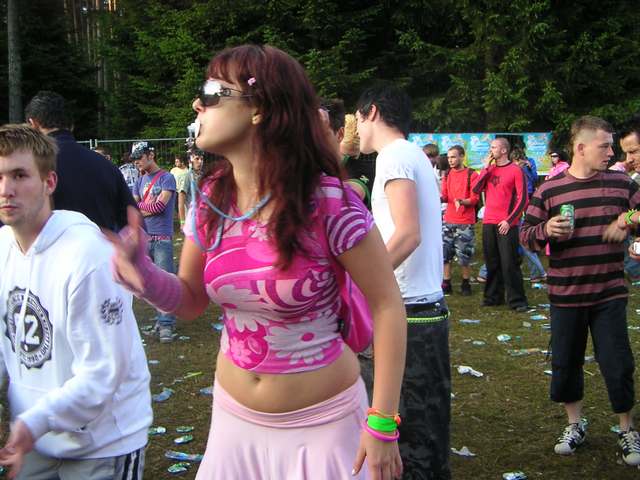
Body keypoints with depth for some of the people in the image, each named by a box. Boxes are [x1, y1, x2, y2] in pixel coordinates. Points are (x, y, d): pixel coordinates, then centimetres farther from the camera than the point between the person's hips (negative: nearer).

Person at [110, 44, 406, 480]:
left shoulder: (329, 202, -21)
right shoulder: (211, 200, -5)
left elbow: (386, 304, -15)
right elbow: (191, 300, 6)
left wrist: (383, 423, -15)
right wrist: (143, 273, -15)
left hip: (321, 422, -4)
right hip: (234, 417, 5)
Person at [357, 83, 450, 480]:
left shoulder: (395, 155, -10)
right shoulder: (415, 155, 19)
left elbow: (408, 234, -21)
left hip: (408, 312, -9)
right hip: (431, 307, 9)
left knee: (413, 431, -3)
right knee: (426, 422, 15)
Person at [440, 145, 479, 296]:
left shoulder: (471, 175, -4)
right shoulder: (447, 175, 12)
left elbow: (474, 199, -7)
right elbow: (445, 196, 9)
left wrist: (462, 201, -25)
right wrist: (439, 197, -13)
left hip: (465, 223, -5)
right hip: (448, 221, 5)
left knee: (464, 257, -1)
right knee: (444, 254, 2)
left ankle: (465, 284, 15)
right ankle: (446, 285, 11)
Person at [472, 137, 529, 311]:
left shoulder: (515, 170, -4)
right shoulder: (489, 169, 12)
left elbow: (522, 199, -7)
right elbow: (476, 190, 1)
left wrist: (509, 221, -12)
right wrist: (486, 168, -3)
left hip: (506, 224, -5)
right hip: (488, 223, 5)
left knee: (509, 263, -5)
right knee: (492, 262, 9)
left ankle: (517, 301, 0)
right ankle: (493, 296, 18)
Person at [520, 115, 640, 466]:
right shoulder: (550, 190, -2)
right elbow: (526, 235, 0)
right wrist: (546, 230, -20)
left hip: (609, 294, 0)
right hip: (565, 295, 0)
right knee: (565, 362, 11)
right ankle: (575, 425, 32)